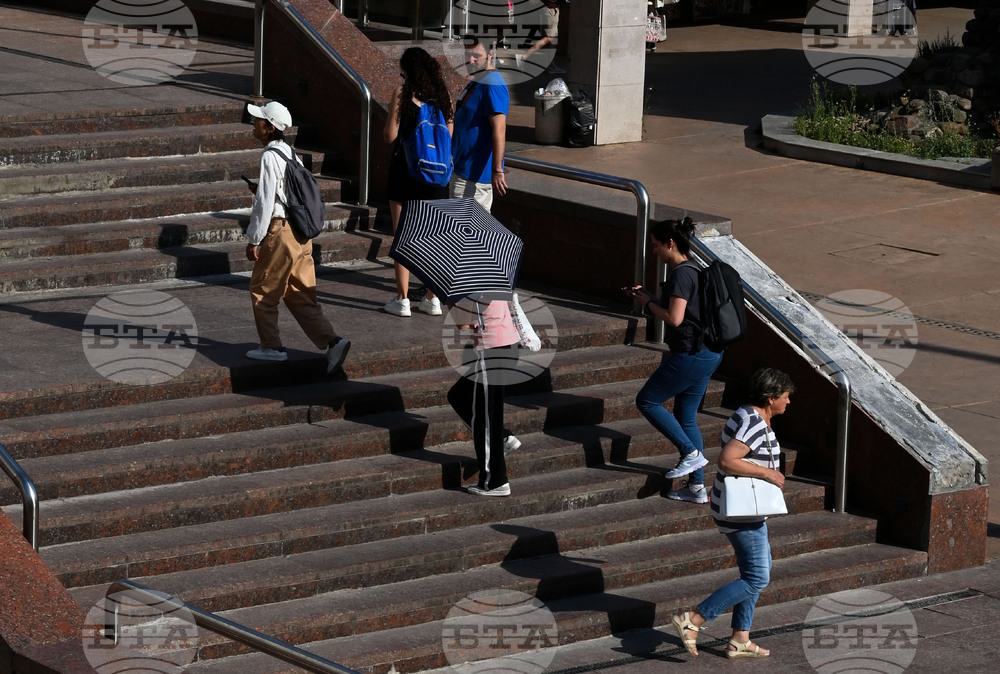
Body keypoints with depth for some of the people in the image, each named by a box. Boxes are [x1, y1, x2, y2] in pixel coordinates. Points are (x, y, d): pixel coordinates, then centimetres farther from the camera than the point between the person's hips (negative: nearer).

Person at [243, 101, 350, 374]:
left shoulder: (270, 157, -14)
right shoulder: (291, 154, 13)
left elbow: (265, 202, -16)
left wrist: (254, 240, -11)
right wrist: (260, 191, 21)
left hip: (279, 231, -8)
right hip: (302, 232, 8)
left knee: (262, 290, 7)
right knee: (300, 295, 9)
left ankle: (271, 346, 14)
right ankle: (333, 341, -1)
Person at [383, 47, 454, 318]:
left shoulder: (402, 93, -9)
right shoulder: (442, 95, 4)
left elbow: (390, 135, -9)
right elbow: (450, 137, 6)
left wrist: (390, 115, 9)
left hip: (405, 169, -4)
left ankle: (402, 299, 2)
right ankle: (433, 299, 13)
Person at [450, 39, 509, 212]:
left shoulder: (493, 85, -19)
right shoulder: (475, 83, 15)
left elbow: (499, 129, -27)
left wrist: (497, 170, -32)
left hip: (475, 175, -11)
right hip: (461, 169, 11)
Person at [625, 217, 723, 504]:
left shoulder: (681, 274, -17)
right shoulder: (693, 270, 13)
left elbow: (674, 318, -23)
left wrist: (648, 303, -8)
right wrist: (647, 297, 14)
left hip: (691, 355, -10)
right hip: (708, 353, 10)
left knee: (647, 401, 4)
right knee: (686, 418, 14)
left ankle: (691, 453, 2)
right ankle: (697, 487, 15)